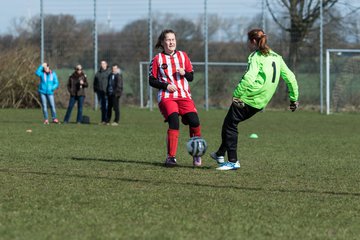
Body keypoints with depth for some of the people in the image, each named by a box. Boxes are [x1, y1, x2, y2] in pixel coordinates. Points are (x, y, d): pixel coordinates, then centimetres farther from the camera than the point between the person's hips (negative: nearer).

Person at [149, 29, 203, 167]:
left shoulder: (182, 56, 13)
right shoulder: (157, 59, 6)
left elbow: (191, 77, 14)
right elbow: (152, 81, 6)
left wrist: (184, 73, -8)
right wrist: (166, 85, -10)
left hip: (184, 95, 3)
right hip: (166, 97, -3)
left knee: (194, 121, -17)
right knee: (174, 122, -25)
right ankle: (171, 157, -18)